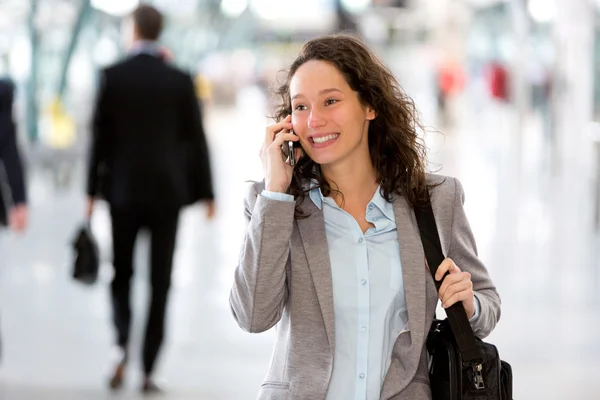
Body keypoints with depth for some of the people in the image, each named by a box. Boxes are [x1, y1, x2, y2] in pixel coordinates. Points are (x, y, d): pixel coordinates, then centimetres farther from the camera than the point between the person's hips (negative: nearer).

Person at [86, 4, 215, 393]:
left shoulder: (113, 76, -4)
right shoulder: (181, 80, -2)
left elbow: (101, 136, -3)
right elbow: (196, 139, 0)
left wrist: (93, 190, 5)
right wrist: (207, 193, 8)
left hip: (123, 188, 0)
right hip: (167, 190, 0)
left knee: (122, 274, 14)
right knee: (160, 281, 5)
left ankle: (123, 344, -11)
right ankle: (149, 370, 3)